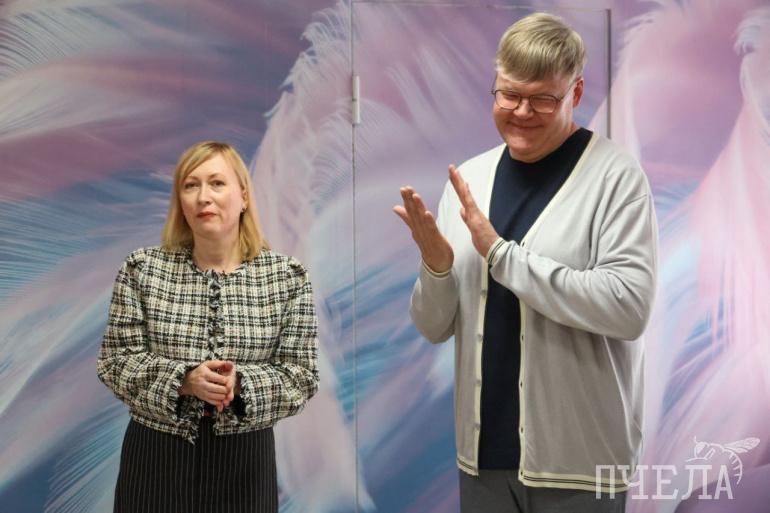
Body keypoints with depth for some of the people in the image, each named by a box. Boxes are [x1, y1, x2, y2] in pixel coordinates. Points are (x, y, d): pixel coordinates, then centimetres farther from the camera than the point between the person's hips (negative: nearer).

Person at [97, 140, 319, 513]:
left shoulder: (288, 277, -4)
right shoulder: (141, 269, -2)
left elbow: (300, 377, -5)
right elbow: (115, 362, -4)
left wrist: (239, 383, -23)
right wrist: (185, 380, -20)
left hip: (243, 463, 0)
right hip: (155, 459, 0)